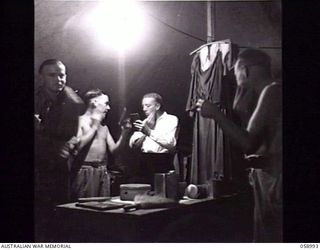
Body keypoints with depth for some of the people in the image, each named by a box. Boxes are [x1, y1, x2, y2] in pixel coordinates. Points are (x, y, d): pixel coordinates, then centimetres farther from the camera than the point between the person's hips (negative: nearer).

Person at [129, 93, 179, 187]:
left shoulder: (171, 119, 3)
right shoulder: (145, 122, 19)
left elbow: (171, 144, -15)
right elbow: (133, 144, 8)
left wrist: (149, 132, -21)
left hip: (162, 165, -4)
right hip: (144, 164, 4)